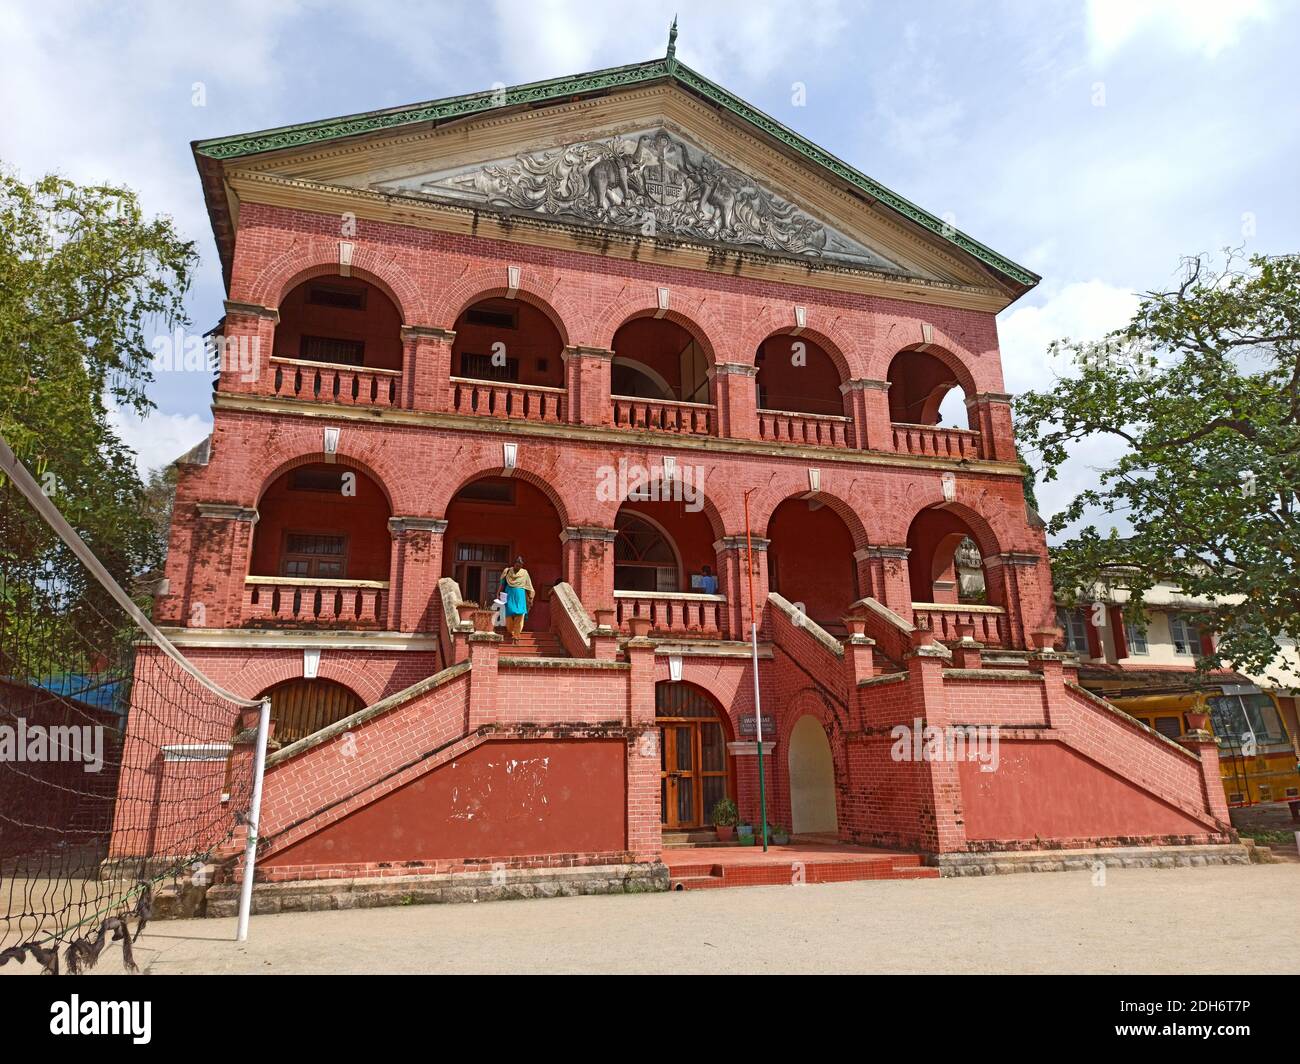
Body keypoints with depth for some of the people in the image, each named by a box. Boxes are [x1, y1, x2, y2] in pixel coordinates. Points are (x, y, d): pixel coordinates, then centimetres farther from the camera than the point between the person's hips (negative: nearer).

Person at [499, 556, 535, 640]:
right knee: (510, 614, -5)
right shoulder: (507, 571, 3)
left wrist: (530, 598, 4)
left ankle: (516, 634, -3)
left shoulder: (524, 573, 3)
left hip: (520, 596, 0)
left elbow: (529, 587, 7)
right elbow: (502, 584, 8)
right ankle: (511, 632, 14)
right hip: (509, 595, 0)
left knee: (520, 614, -9)